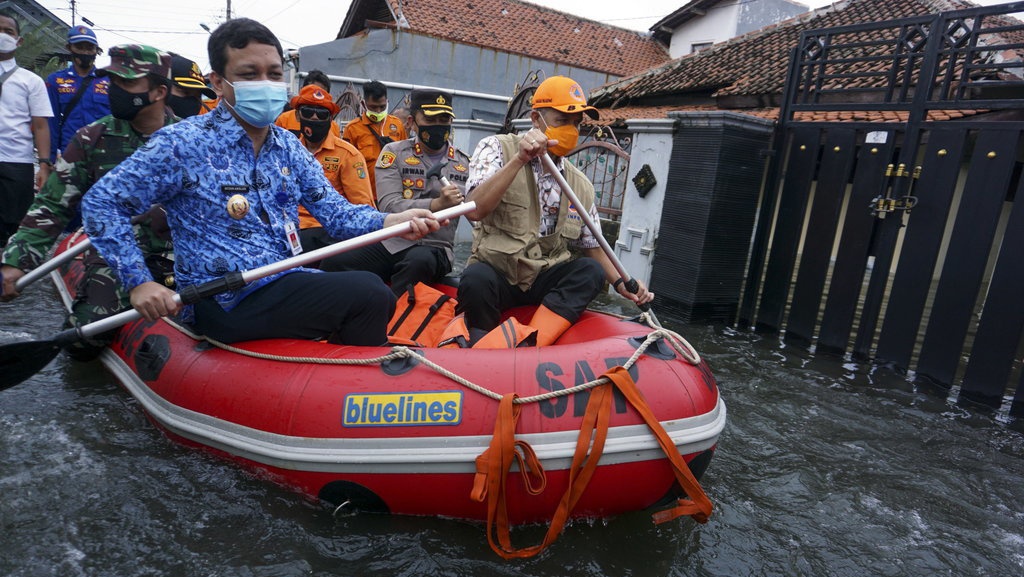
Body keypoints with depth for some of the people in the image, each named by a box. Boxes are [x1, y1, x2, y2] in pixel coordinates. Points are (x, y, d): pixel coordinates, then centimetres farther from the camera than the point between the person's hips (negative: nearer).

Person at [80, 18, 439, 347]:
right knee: (366, 295, -21)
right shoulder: (183, 144, -6)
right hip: (222, 304, -7)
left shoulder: (289, 147, 11)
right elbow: (101, 203, -3)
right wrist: (139, 282, -13)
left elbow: (336, 213, 3)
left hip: (287, 285, 7)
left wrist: (392, 221, -16)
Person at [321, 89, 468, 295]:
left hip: (435, 248, 0)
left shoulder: (464, 164, 12)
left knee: (419, 261, -37)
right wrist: (436, 204, -22)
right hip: (391, 242, 0)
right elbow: (390, 206, -9)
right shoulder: (395, 153, 5)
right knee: (334, 263, -26)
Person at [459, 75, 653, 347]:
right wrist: (519, 159, -26)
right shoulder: (497, 148, -2)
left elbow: (592, 246, 20)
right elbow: (474, 210, -20)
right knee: (477, 279, -36)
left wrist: (621, 284, 5)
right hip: (494, 272, -4)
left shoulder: (581, 185, 10)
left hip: (545, 281, 5)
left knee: (592, 272, -23)